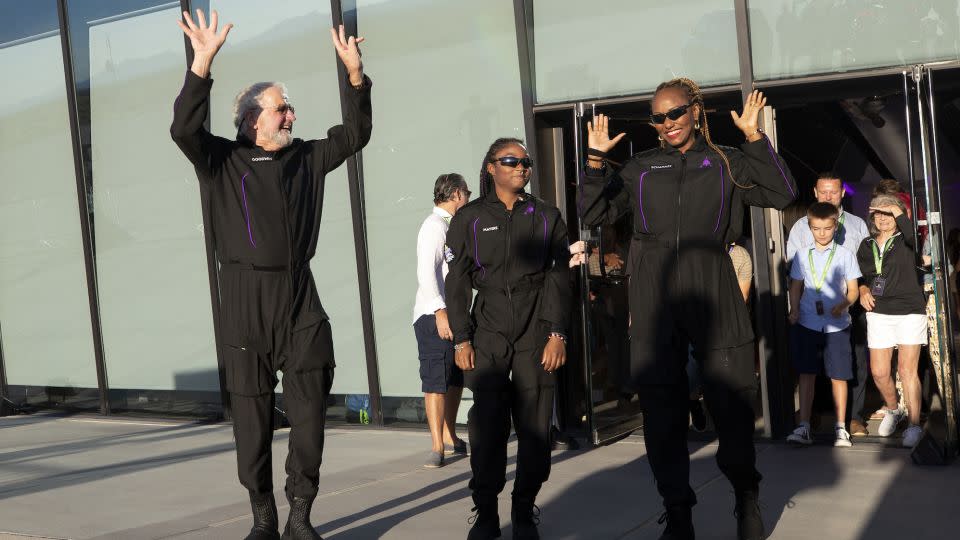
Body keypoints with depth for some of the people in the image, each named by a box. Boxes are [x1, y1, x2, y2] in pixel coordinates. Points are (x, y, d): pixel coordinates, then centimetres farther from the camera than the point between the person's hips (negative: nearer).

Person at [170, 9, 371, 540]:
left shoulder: (306, 158, 14)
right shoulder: (223, 161, 3)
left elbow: (354, 134, 15)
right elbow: (185, 129, -13)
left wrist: (355, 74, 3)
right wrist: (202, 64, -23)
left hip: (301, 301, 3)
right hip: (245, 303, -3)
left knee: (309, 414, 1)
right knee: (251, 418, 3)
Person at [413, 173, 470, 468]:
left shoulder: (451, 227, 20)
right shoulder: (434, 226, -10)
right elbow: (426, 274, -21)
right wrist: (440, 311, -28)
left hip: (453, 314, 10)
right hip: (434, 316, -10)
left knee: (455, 379, 15)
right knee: (436, 380, -10)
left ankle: (450, 438, 26)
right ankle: (437, 447, -9)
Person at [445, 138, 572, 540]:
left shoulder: (546, 217, 10)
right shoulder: (469, 218, 7)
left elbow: (559, 278, 6)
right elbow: (458, 282, 5)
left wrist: (557, 334, -4)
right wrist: (461, 338, -2)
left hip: (536, 334, 1)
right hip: (488, 333, -1)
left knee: (535, 427, -1)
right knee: (488, 426, -5)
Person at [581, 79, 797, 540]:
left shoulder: (725, 164, 9)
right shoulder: (640, 168, 14)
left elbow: (783, 194, 0)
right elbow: (593, 214, 13)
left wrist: (754, 136, -6)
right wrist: (595, 161, 1)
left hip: (713, 298, -2)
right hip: (655, 302, 2)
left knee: (732, 402, 1)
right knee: (661, 410, 3)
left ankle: (747, 497, 26)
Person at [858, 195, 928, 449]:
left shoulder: (905, 241, -2)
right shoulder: (866, 246, 11)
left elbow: (914, 235, -27)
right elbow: (859, 275, 22)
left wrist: (898, 211, -15)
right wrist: (863, 290, 1)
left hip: (909, 312, -4)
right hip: (879, 313, 4)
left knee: (907, 370, -7)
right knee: (879, 372, 4)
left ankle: (914, 425, 1)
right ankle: (893, 411, 30)